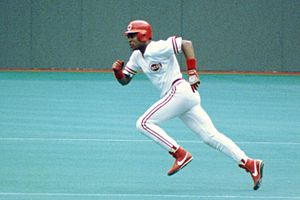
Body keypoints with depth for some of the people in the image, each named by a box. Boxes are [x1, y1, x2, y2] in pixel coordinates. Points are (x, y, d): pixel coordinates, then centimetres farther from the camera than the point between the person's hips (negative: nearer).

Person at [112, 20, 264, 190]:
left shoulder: (158, 48, -9)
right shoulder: (137, 56, 17)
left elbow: (187, 44, -16)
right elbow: (124, 80, 23)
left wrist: (192, 73, -18)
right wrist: (117, 70, 1)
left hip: (179, 92, -9)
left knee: (144, 123, -11)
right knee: (210, 136, 1)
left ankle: (180, 154, -12)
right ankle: (249, 163, -6)